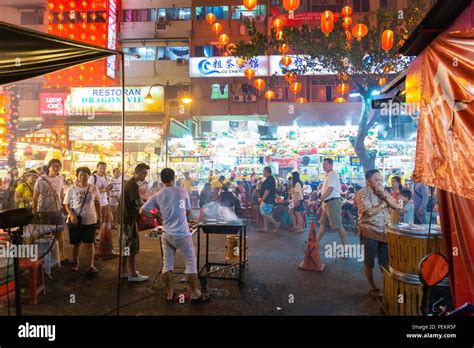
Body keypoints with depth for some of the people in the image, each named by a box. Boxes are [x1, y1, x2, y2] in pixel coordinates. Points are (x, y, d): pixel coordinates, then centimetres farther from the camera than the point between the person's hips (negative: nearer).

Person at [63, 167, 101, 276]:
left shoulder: (93, 188, -3)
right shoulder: (72, 189, -7)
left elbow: (97, 202, 10)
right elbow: (67, 204, -3)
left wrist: (99, 216, 12)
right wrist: (72, 215, -19)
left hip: (90, 220, 0)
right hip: (76, 220, 0)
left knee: (89, 243, 3)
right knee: (76, 243, 15)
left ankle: (91, 266, 10)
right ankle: (75, 262, 35)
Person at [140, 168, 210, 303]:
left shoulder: (157, 196, 2)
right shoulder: (182, 192, -4)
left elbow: (142, 211, 2)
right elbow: (188, 212, 4)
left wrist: (157, 216, 15)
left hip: (166, 234, 4)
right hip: (182, 234, -3)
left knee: (167, 264, 11)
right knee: (191, 262, 5)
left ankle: (170, 294, 18)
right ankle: (195, 294, 9)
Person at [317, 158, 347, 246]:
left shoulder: (332, 175, -13)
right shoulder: (328, 175, 17)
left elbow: (330, 190, -23)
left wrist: (319, 200, -26)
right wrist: (323, 202, 17)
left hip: (333, 202, -10)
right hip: (328, 202, 10)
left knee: (338, 225, -4)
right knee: (323, 223, 13)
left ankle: (345, 245, 3)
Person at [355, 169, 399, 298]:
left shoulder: (383, 191, 10)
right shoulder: (362, 193, -11)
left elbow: (396, 206, 3)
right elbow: (369, 212, -22)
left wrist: (384, 195, -11)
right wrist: (383, 204, -8)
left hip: (385, 232, 6)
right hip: (369, 232, -5)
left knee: (385, 261, 13)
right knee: (369, 262, 7)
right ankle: (372, 287, 21)